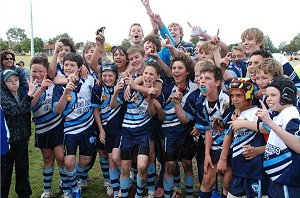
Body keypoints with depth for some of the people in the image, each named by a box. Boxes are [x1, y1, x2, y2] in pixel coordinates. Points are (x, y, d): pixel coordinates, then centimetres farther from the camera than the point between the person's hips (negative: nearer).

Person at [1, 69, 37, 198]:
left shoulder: (21, 93, 5)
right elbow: (16, 110, -30)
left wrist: (28, 134, 16)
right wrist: (30, 94, -35)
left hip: (22, 139, 5)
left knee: (23, 168, 13)